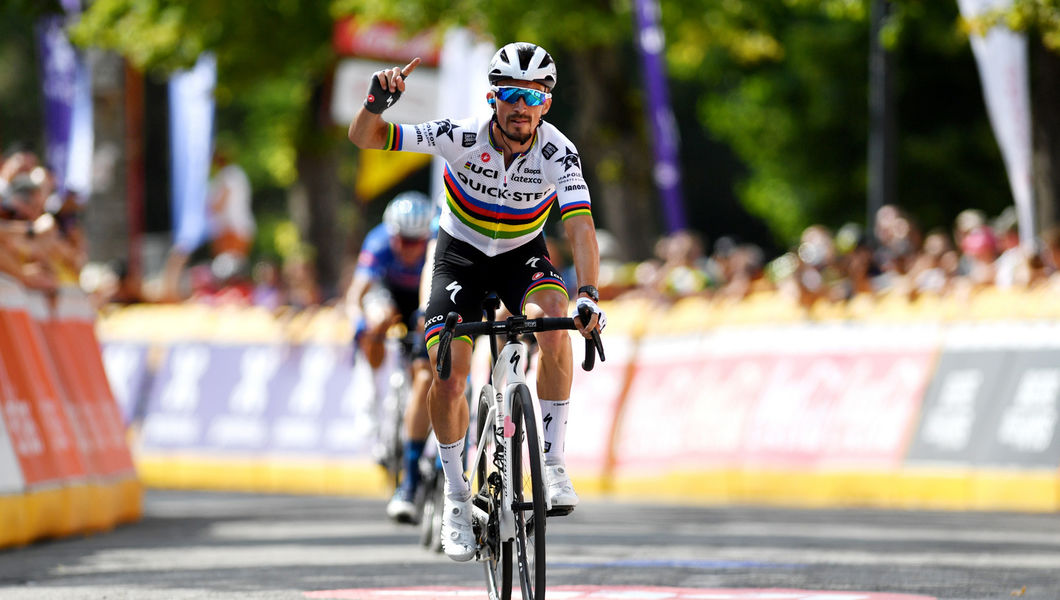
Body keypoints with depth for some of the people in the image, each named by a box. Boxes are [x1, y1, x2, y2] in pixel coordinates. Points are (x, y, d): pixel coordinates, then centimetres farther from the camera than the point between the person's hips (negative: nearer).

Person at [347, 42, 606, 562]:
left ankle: (553, 464, -22)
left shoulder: (557, 153, -26)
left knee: (554, 322, -32)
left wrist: (587, 295, -52)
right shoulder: (462, 136, -26)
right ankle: (455, 495, 9)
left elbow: (580, 226, -35)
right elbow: (365, 139, -25)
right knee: (448, 379, -15)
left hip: (522, 255, 0)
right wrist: (378, 101, -47)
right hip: (460, 254, 0)